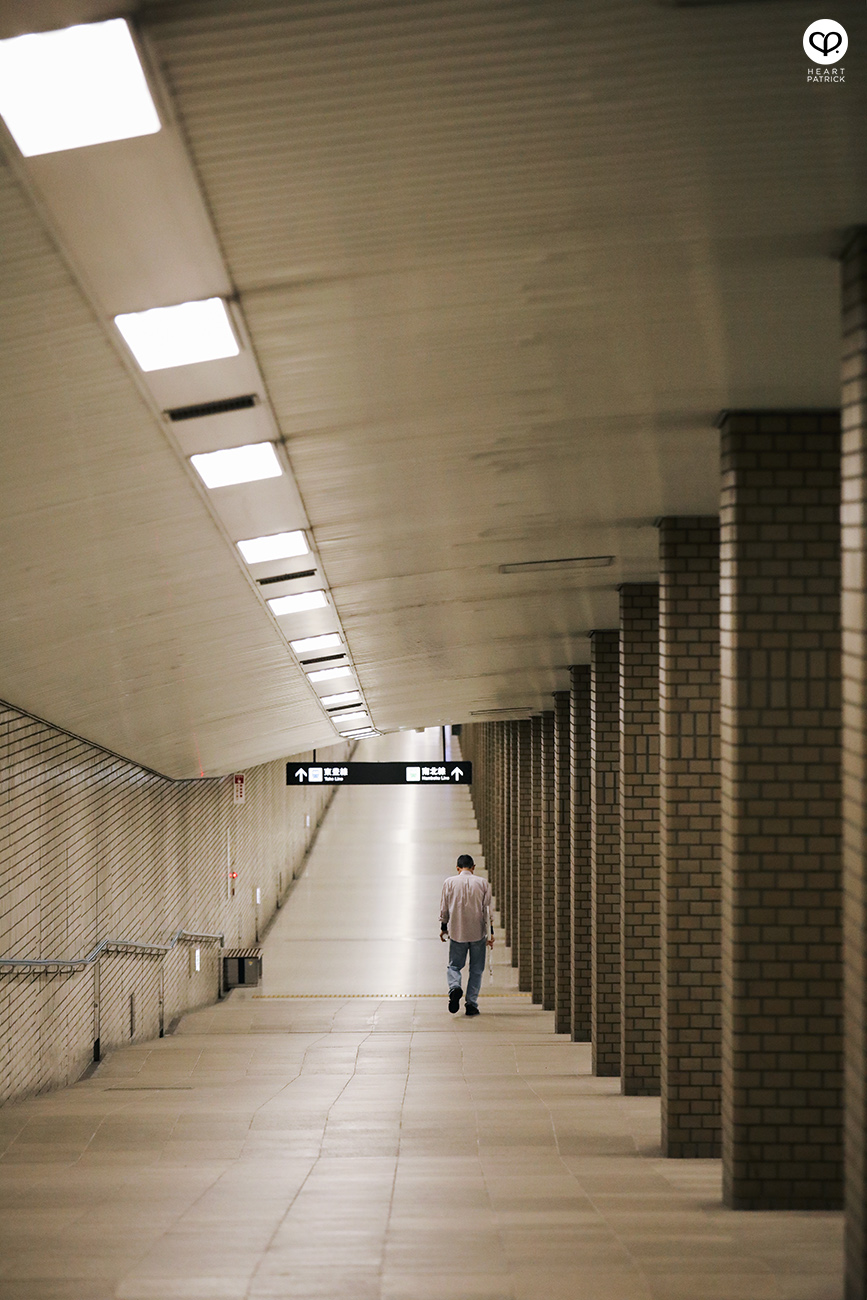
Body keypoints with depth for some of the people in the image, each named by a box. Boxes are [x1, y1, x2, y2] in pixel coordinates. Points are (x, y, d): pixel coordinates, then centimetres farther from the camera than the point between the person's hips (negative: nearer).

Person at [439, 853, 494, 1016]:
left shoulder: (449, 883, 0)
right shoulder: (483, 883, 0)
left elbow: (444, 908, 6)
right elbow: (488, 909, 0)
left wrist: (443, 928, 19)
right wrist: (491, 932, 4)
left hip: (457, 932, 0)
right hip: (478, 932, 0)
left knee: (454, 966, 10)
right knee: (476, 969, 8)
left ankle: (454, 987, -20)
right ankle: (471, 1004, 3)